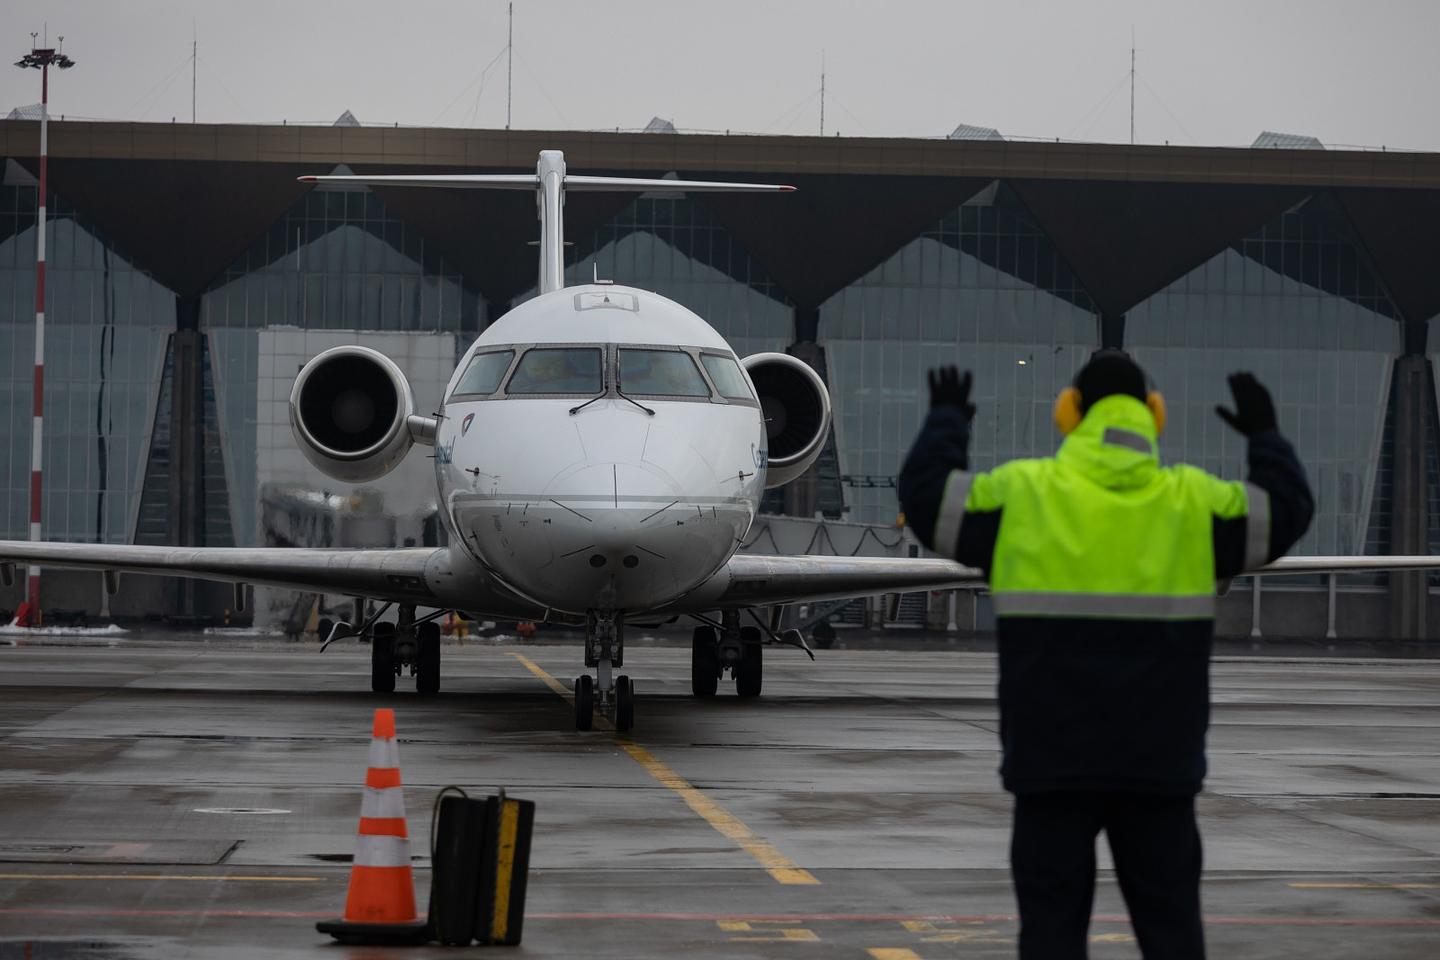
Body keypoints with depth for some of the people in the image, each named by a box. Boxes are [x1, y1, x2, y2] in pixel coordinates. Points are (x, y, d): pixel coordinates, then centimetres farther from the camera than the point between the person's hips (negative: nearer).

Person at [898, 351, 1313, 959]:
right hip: (1160, 762, 1)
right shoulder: (1193, 500, 1)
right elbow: (1287, 510, 11)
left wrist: (946, 423, 23)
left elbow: (926, 497, 6)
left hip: (1051, 756, -1)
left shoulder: (1020, 493, -3)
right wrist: (1264, 436, 28)